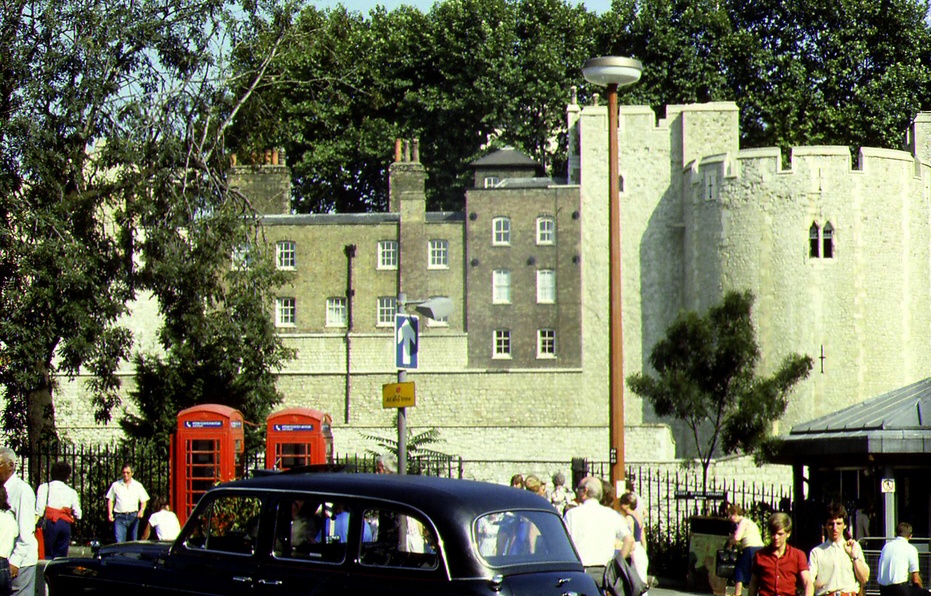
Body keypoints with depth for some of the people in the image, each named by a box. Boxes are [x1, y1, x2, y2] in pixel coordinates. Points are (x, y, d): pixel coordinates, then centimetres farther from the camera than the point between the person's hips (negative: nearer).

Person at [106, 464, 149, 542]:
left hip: (133, 516, 1)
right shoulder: (115, 485, 9)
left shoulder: (138, 486, 10)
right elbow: (110, 500, 12)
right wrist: (110, 514, 0)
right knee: (119, 541, -14)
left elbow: (144, 500, 11)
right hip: (119, 517, -1)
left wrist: (142, 510, -8)